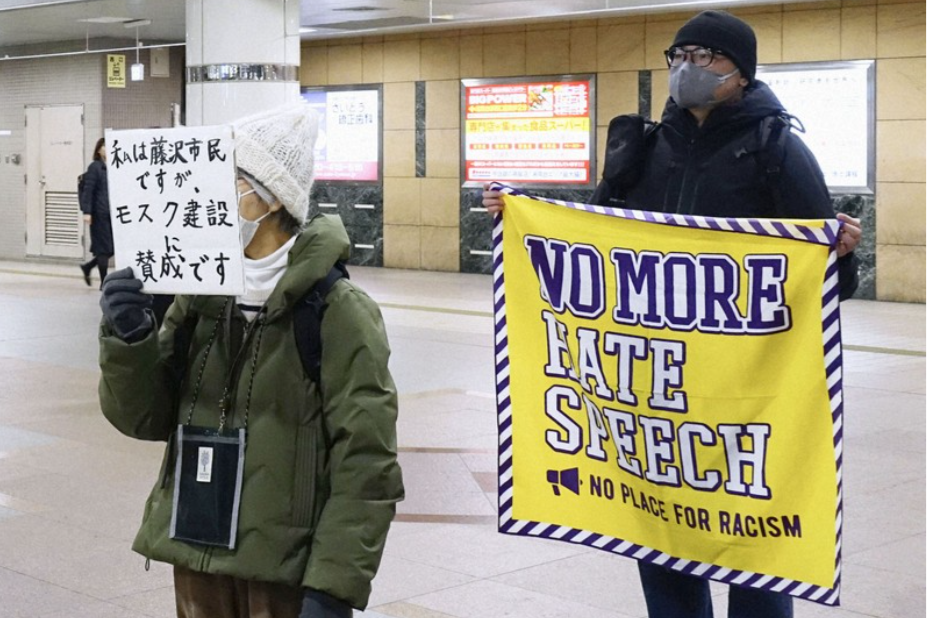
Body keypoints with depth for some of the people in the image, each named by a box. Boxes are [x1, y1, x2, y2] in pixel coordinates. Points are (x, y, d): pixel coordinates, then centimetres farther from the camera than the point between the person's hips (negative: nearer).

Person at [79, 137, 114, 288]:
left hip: (112, 213, 6)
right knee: (104, 247, -1)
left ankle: (88, 267, 27)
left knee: (113, 247, 7)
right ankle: (104, 282, 8)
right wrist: (87, 211, -14)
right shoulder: (95, 167, -3)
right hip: (99, 214, -6)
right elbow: (88, 190, -8)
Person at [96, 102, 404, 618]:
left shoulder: (338, 311, -12)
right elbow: (145, 418, 6)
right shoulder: (199, 296, 4)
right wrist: (129, 340, -11)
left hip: (287, 572, -5)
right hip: (196, 554, 5)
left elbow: (366, 464, -14)